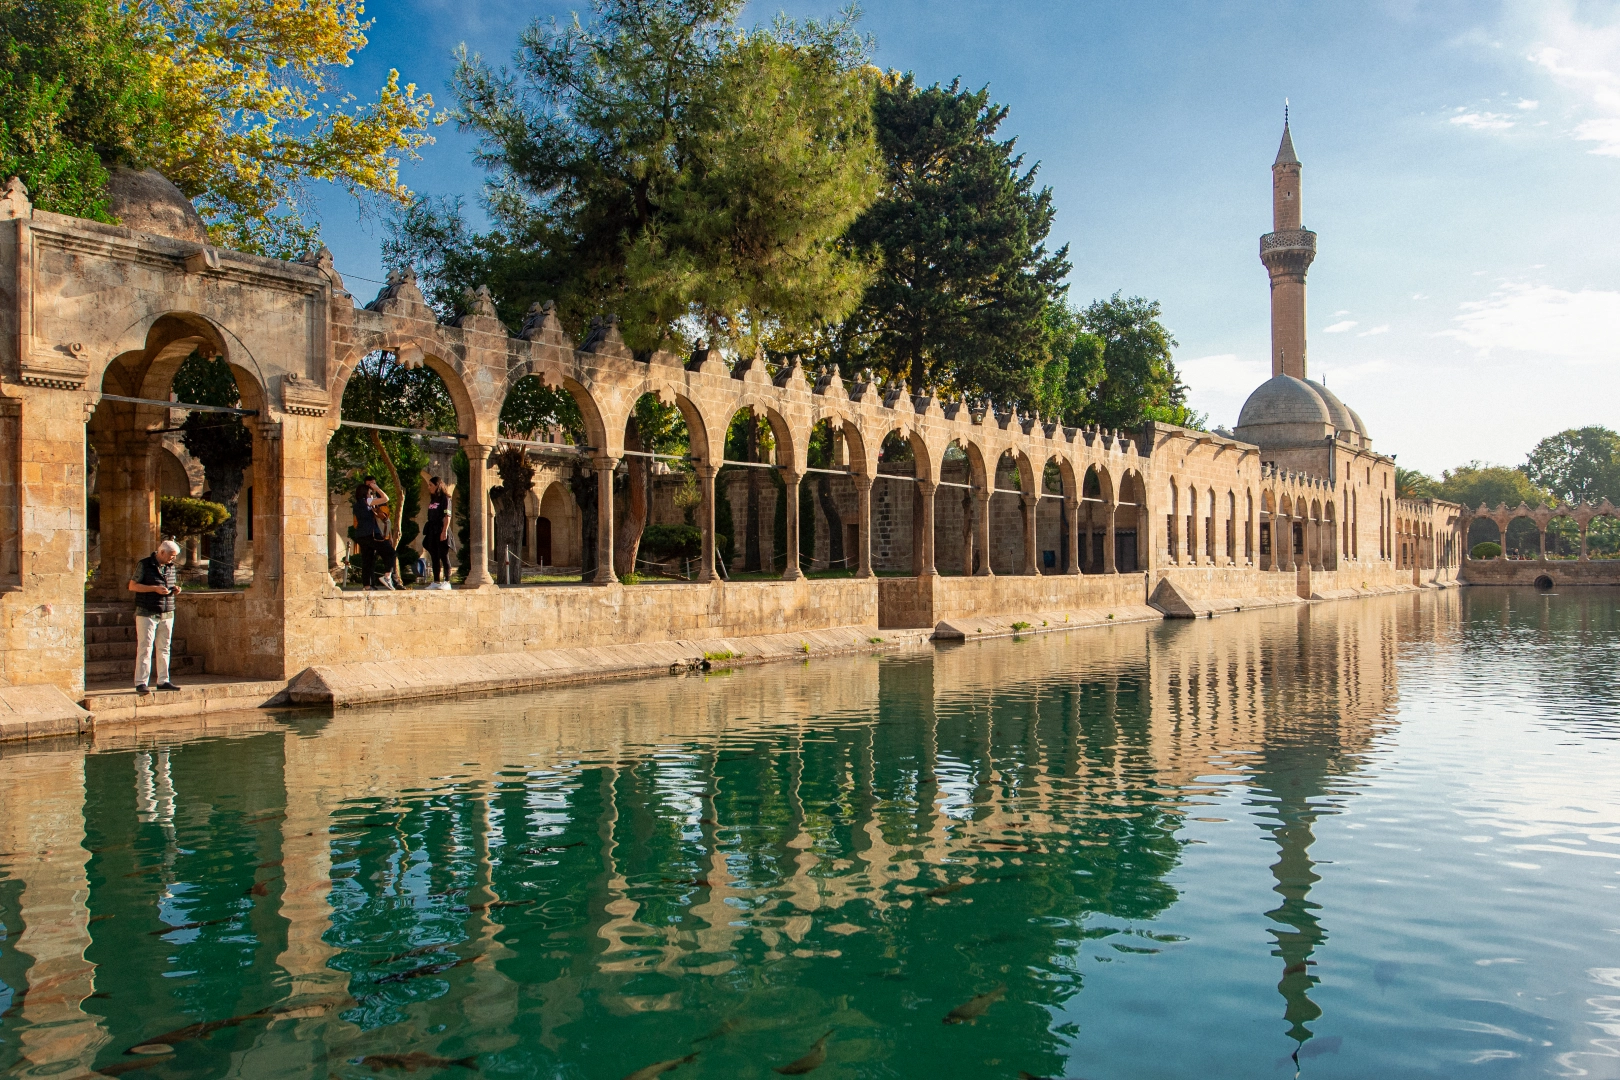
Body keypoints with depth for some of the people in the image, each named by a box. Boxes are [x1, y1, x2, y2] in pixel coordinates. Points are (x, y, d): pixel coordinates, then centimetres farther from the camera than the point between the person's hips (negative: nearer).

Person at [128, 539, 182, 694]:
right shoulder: (144, 565, -5)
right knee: (145, 648, -6)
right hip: (147, 613, -6)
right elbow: (132, 586, -7)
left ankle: (163, 681, 14)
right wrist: (155, 588, -16)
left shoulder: (171, 566, 13)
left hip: (167, 614, 6)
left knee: (164, 648, 8)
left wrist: (175, 589, 3)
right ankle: (140, 683, -4)